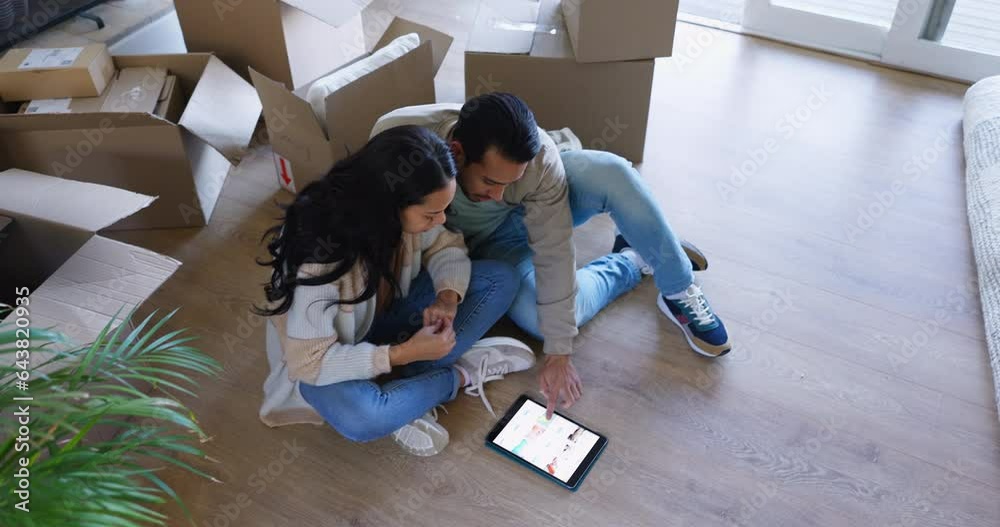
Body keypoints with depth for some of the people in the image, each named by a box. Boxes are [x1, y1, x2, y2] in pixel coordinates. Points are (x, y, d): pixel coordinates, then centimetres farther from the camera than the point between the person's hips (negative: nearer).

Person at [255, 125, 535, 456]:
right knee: (358, 417, -39)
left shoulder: (402, 213, -22)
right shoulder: (317, 256, -37)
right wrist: (404, 354, -34)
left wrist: (448, 296, -24)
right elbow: (309, 362, -29)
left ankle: (409, 388, -13)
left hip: (386, 319, 6)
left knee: (500, 279, -8)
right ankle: (461, 374, -12)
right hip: (323, 359, -5)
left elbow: (445, 246, -3)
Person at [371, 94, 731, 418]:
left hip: (535, 214, 0)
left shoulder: (537, 156, -34)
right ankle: (630, 262, 1)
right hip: (485, 245, 1)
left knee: (610, 172, -32)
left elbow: (553, 255, -29)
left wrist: (559, 355, -27)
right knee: (541, 317, -29)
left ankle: (678, 289, -10)